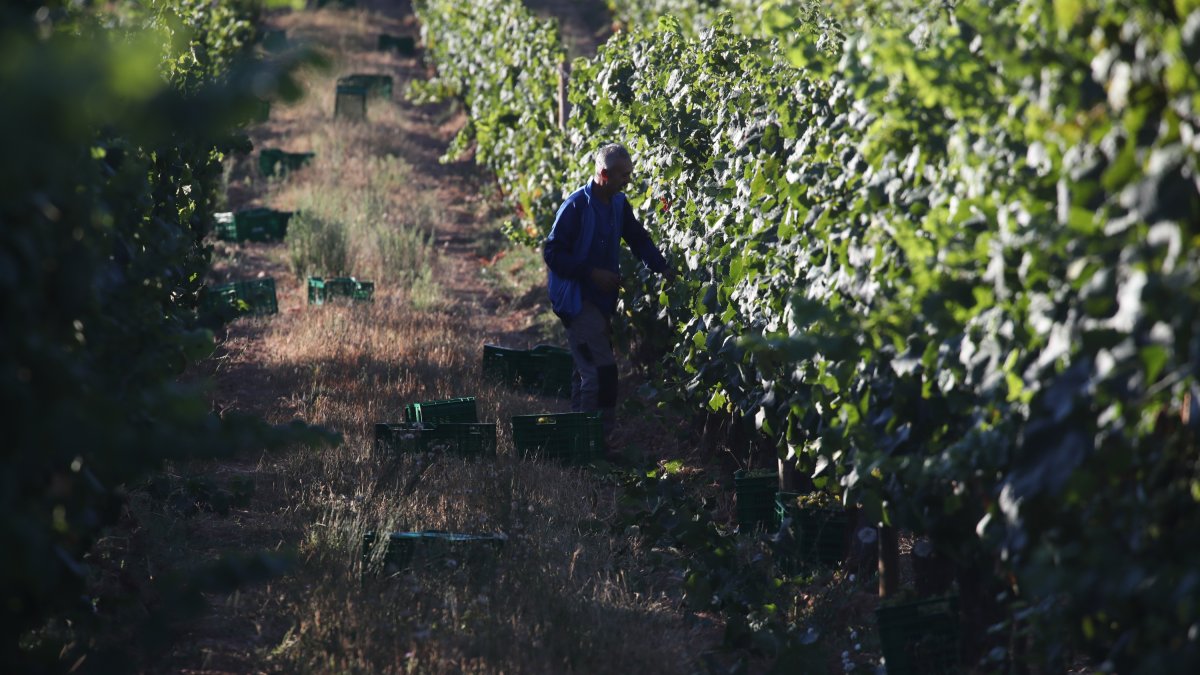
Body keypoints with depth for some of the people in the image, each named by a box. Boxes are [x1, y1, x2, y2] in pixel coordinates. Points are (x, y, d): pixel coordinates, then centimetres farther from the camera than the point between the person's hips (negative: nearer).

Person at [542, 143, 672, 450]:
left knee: (588, 370, 14)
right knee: (602, 370, -16)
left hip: (602, 298, 9)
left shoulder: (618, 204, 6)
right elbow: (552, 252, -17)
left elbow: (638, 238, 18)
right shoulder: (576, 206, -17)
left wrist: (663, 269, 4)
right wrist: (591, 273, -19)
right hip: (576, 298, -9)